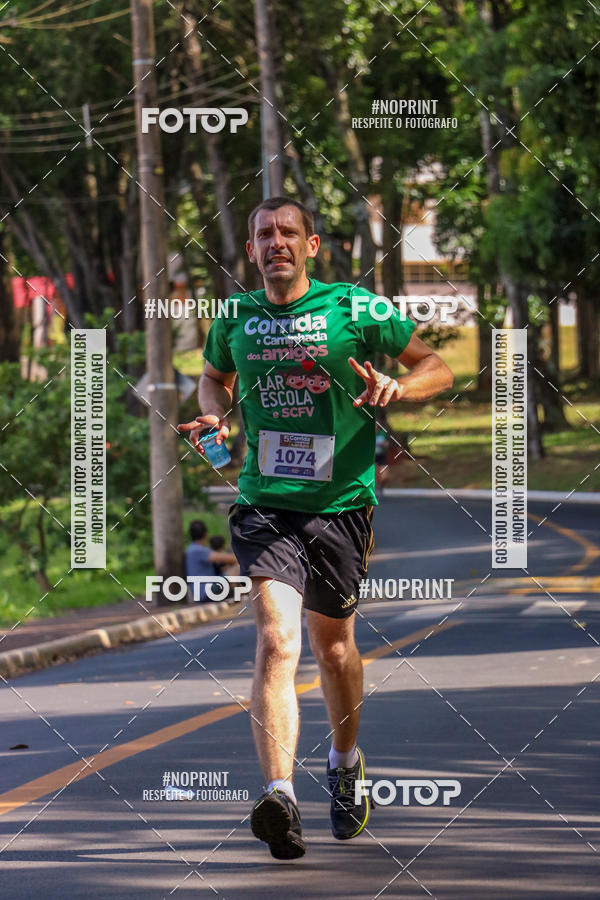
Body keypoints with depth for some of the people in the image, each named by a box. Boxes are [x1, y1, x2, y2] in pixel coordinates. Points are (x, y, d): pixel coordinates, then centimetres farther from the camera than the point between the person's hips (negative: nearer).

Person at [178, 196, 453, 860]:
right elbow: (214, 375, 28)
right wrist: (216, 416, 6)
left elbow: (438, 368, 3)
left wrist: (395, 388, -18)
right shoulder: (234, 318, 7)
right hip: (265, 505, 0)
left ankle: (345, 763, 43)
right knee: (276, 641, -19)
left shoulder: (353, 309, -2)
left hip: (341, 502, 0)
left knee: (332, 644, 15)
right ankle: (280, 797, -31)